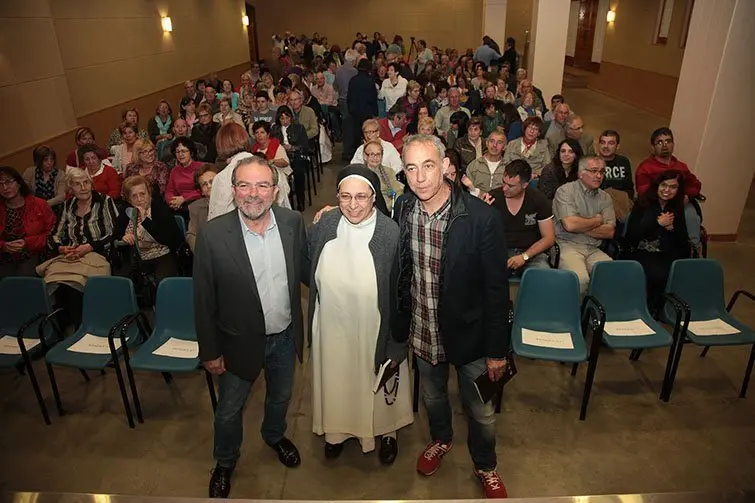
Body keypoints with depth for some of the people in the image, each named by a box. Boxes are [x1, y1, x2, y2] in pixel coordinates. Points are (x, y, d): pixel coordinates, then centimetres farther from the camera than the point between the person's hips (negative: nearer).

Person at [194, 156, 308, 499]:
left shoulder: (293, 222, -13)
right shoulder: (213, 234, -21)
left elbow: (304, 272, 1)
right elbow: (204, 299, -13)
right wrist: (209, 351, -7)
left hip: (285, 336, 3)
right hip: (240, 341, -2)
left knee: (280, 397, 28)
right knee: (229, 409, 21)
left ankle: (274, 435, 61)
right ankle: (225, 461, 51)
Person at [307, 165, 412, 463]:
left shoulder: (391, 233, -22)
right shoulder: (324, 226, -11)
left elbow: (401, 293, -16)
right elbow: (311, 275, 8)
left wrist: (396, 345, -12)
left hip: (374, 331, -3)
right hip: (332, 329, 3)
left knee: (380, 382, 22)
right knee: (336, 380, 26)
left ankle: (386, 431, 53)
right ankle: (338, 429, 55)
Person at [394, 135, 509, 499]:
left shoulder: (482, 217, -23)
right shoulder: (403, 209, -10)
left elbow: (496, 289, -16)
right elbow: (400, 270, 3)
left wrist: (497, 350, -12)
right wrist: (400, 322, 7)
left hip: (468, 334, -3)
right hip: (422, 332, 4)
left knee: (481, 412, 16)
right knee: (432, 396, 28)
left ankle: (485, 466, 47)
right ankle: (441, 440, 59)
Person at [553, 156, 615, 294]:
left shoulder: (605, 198, 16)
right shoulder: (565, 191, 0)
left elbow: (609, 232, 6)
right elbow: (570, 224, -15)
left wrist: (581, 226, -4)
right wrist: (597, 220, 2)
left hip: (593, 249, 5)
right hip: (567, 245, -5)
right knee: (580, 278, -31)